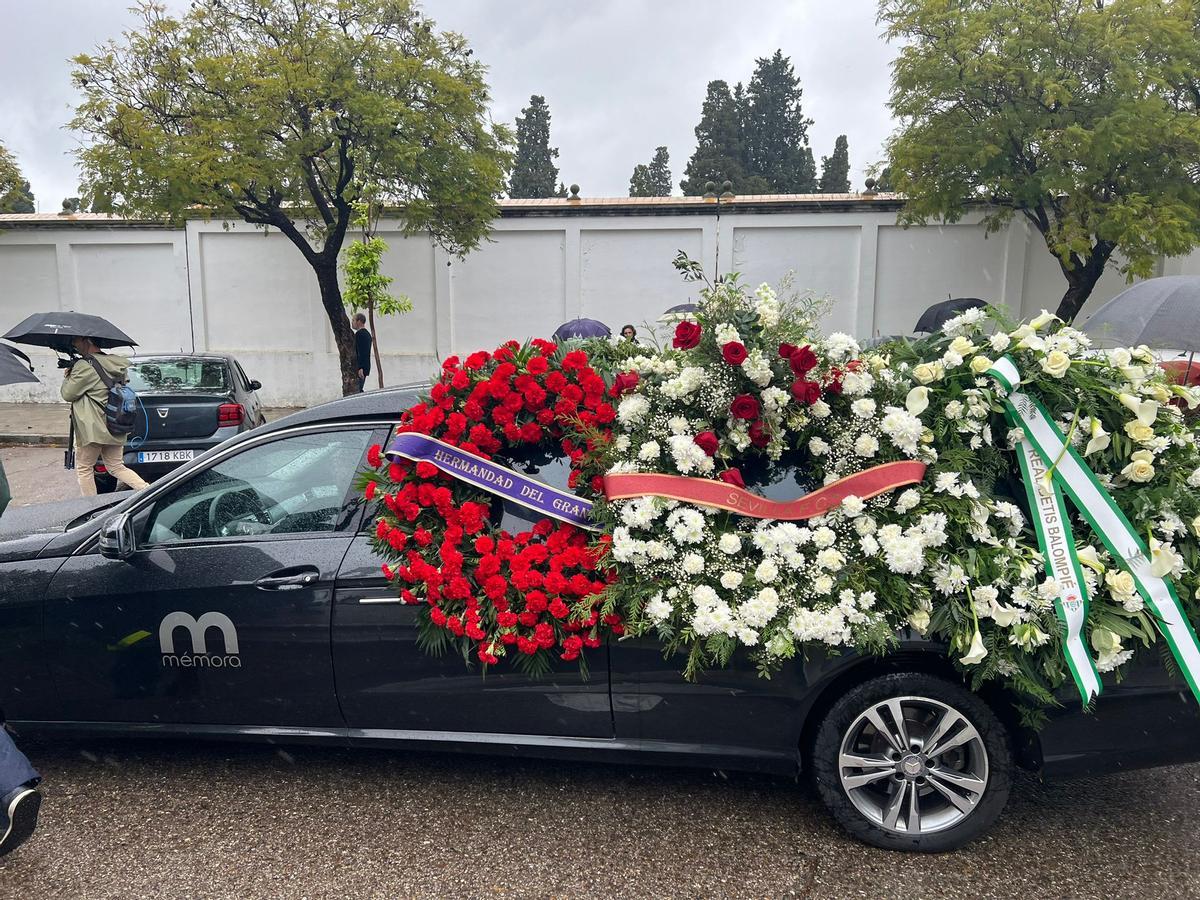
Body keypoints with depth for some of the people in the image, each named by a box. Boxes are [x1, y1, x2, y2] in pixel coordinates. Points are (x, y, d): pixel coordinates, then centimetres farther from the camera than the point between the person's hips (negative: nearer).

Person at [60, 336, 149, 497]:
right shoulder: (116, 363, 9)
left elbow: (68, 394, -8)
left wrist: (68, 377, 10)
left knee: (84, 469, 8)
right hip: (115, 428, 8)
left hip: (93, 430, -7)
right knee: (116, 467, 14)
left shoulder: (85, 366, -15)